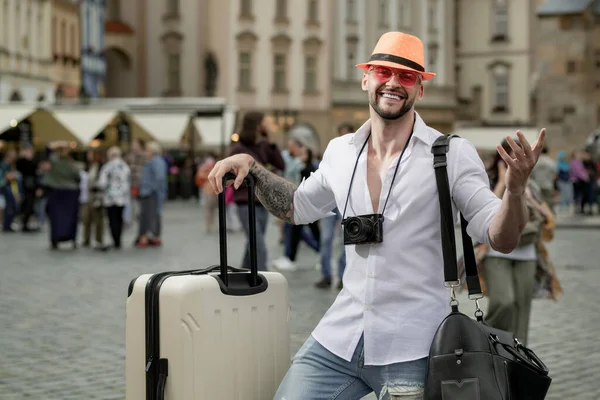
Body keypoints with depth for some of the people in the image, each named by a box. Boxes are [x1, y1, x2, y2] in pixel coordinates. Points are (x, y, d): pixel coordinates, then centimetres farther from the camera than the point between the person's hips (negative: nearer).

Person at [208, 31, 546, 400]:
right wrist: (252, 167, 10)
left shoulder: (452, 155, -6)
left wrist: (515, 188, -29)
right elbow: (297, 206, 25)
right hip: (339, 337, 4)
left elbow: (501, 240, -10)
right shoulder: (340, 152, 8)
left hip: (412, 350, -4)